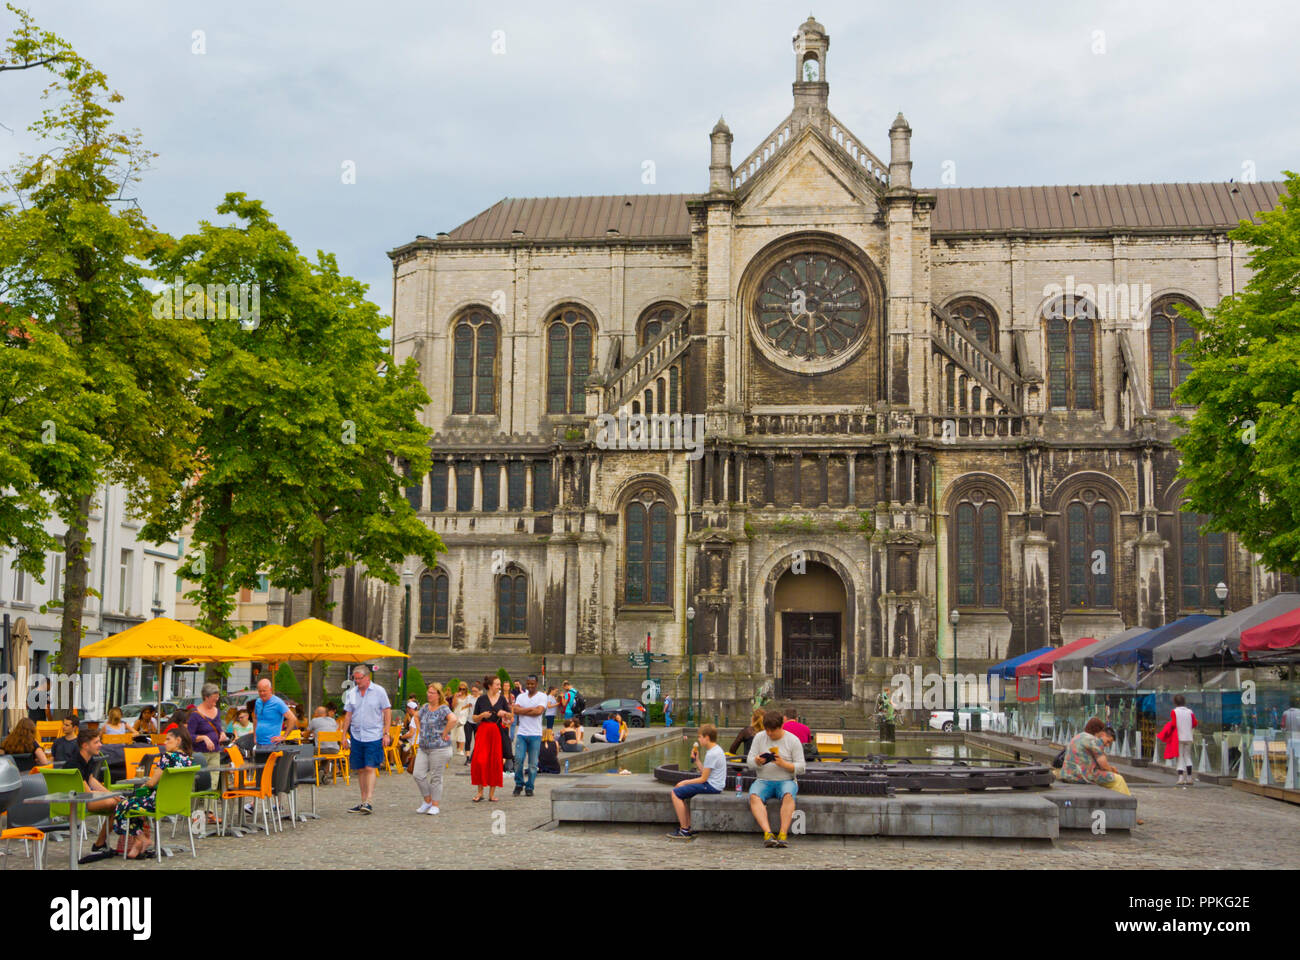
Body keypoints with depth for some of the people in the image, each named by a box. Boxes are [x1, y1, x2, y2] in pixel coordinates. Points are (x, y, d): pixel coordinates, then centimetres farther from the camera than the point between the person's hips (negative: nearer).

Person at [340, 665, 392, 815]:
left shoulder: (379, 691, -2)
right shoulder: (351, 693, 9)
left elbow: (387, 713, -1)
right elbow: (348, 715, 13)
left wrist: (386, 733, -7)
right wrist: (344, 736, 9)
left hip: (373, 736, -4)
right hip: (356, 736, 4)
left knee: (370, 768, -12)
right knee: (360, 770, 7)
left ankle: (368, 802, -14)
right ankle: (363, 802, 14)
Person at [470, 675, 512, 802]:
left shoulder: (502, 699, 7)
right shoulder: (481, 699, 2)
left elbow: (510, 717, 11)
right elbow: (475, 719, 6)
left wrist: (504, 713, -9)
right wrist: (482, 715, -13)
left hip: (497, 733, 1)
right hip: (483, 731, -1)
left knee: (495, 762, 1)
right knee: (479, 761, -9)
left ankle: (492, 793, 9)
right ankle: (480, 792, 3)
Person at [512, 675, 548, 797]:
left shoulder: (542, 696, 3)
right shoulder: (520, 696, 13)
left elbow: (539, 711, -12)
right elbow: (515, 710, -2)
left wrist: (522, 710, -5)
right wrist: (532, 709, -8)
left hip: (535, 734, -2)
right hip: (522, 733, 2)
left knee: (533, 763, 0)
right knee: (519, 759, -8)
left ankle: (529, 787, 10)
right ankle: (519, 784, 9)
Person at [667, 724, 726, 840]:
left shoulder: (712, 754, -19)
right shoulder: (716, 750, 13)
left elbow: (703, 778, -18)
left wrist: (685, 782, -8)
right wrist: (696, 759, 7)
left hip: (712, 786, -11)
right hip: (713, 785, 11)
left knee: (676, 793, -12)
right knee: (682, 790, 23)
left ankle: (684, 830, -9)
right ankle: (689, 826, 18)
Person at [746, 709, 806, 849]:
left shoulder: (793, 740, 1)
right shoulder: (759, 737, 8)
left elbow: (801, 767, -3)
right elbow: (749, 760, 5)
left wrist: (783, 764, -20)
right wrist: (757, 761, -19)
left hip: (786, 781, -2)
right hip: (764, 780, 2)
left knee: (788, 795, -36)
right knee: (754, 796, -31)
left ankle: (783, 834, -40)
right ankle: (767, 833, -41)